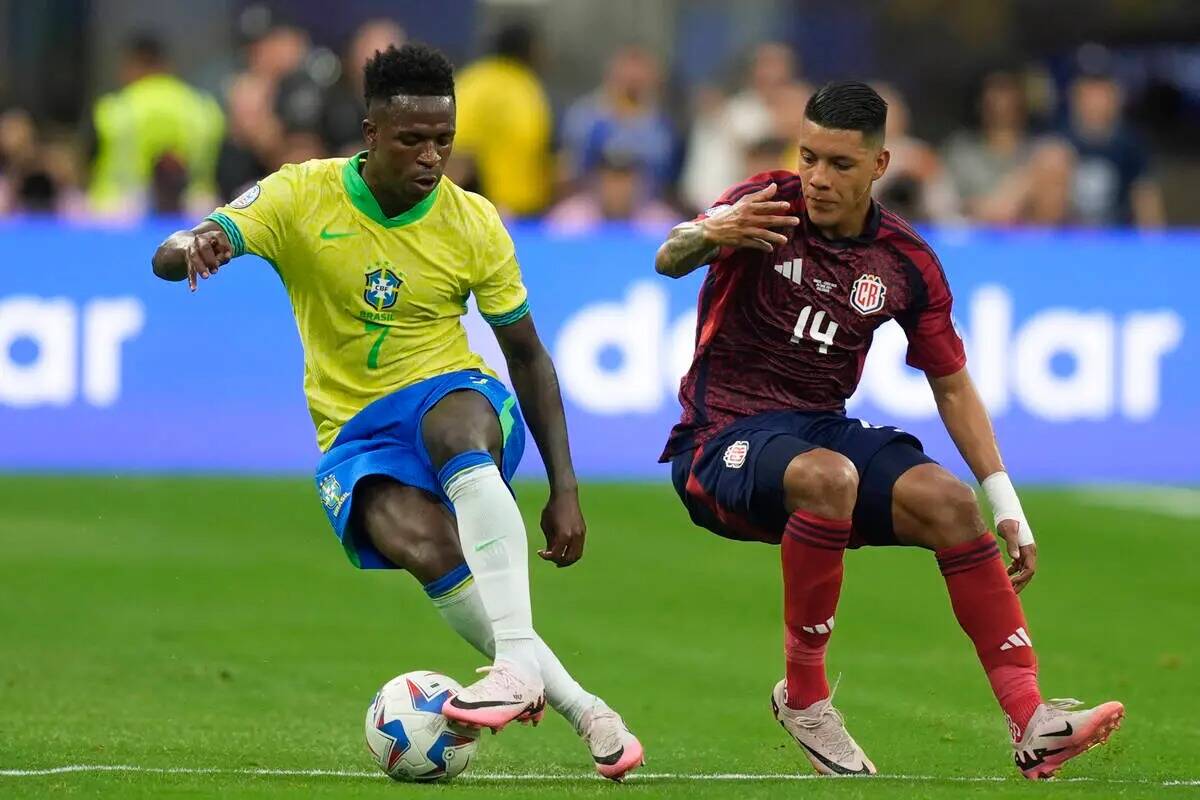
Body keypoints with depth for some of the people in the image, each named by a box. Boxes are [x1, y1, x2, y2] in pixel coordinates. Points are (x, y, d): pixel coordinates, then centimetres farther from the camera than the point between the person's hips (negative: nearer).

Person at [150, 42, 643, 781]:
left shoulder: (474, 223, -1)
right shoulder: (303, 197, -6)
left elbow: (528, 354, 8)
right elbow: (168, 258, -15)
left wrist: (565, 488, 2)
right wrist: (198, 246, -41)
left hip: (451, 396, 0)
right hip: (355, 439, 0)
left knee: (460, 422, -40)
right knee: (422, 543, -35)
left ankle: (518, 664, -52)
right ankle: (580, 707, -29)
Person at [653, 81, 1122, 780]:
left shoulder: (906, 263, 3)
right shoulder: (768, 208, -8)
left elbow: (952, 385, 11)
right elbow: (669, 260, -24)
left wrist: (1007, 505, 4)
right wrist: (708, 234, -50)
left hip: (825, 428, 4)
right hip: (726, 438, -4)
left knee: (949, 502, -22)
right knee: (827, 477, -37)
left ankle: (1031, 721, -25)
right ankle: (803, 696, -21)